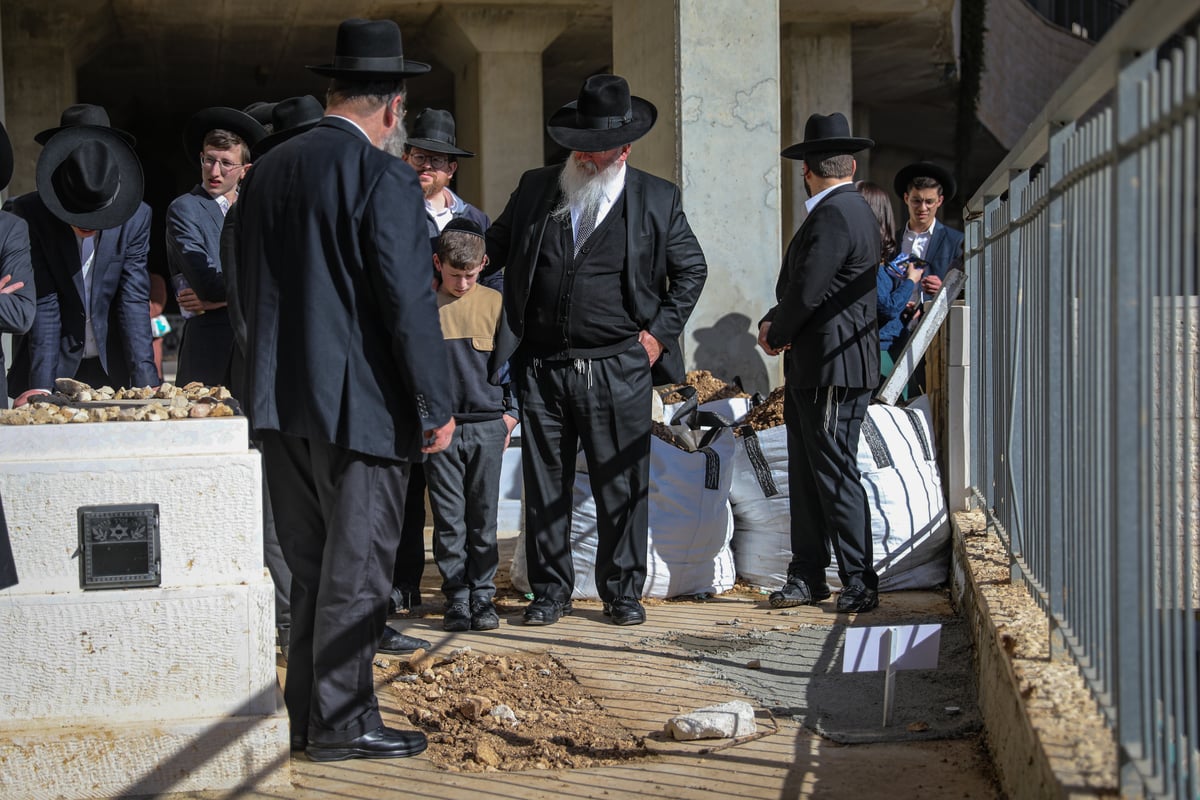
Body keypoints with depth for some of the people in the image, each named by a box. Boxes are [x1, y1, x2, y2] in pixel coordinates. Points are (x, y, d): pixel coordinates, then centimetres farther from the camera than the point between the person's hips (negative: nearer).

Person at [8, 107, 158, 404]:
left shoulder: (136, 217, -8)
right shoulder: (29, 214, -12)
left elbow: (134, 301, -10)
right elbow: (43, 304, -16)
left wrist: (146, 380, -19)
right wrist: (41, 385, -23)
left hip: (113, 368, 1)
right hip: (56, 365, -1)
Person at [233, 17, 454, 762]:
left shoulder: (269, 170, 9)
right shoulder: (384, 177, -13)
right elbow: (410, 301, -16)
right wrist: (438, 404, -10)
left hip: (283, 402, 7)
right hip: (362, 404, -7)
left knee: (311, 567, 15)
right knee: (355, 571, 1)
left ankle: (305, 714, 21)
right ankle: (342, 722, 5)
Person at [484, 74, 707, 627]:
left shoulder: (657, 200, 4)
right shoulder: (535, 189, 9)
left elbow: (691, 269, 11)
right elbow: (495, 246, 18)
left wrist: (660, 332, 2)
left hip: (619, 368, -2)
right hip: (541, 368, 2)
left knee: (622, 486, 4)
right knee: (544, 484, 6)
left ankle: (622, 590, 17)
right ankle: (550, 590, 17)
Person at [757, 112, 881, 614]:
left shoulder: (834, 216, -16)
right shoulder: (849, 210, 18)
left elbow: (807, 292, -20)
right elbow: (799, 286, 19)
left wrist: (777, 335, -4)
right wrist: (774, 323, 4)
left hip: (833, 370, -10)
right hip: (812, 370, 10)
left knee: (835, 475, -6)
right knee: (807, 476, 11)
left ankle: (860, 585, 0)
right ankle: (807, 578, 17)